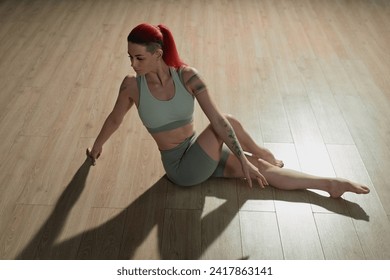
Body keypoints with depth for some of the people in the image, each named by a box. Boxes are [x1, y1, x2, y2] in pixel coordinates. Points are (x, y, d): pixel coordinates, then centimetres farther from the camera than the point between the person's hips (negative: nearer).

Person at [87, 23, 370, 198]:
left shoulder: (187, 76, -16)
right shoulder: (132, 85, -16)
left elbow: (217, 119, -20)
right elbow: (115, 119, 2)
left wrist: (244, 160, -23)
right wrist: (98, 146, 18)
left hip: (201, 153, 2)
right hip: (180, 167, -2)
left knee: (261, 169, -5)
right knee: (230, 123, -26)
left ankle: (331, 184, 14)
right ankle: (262, 153, 5)